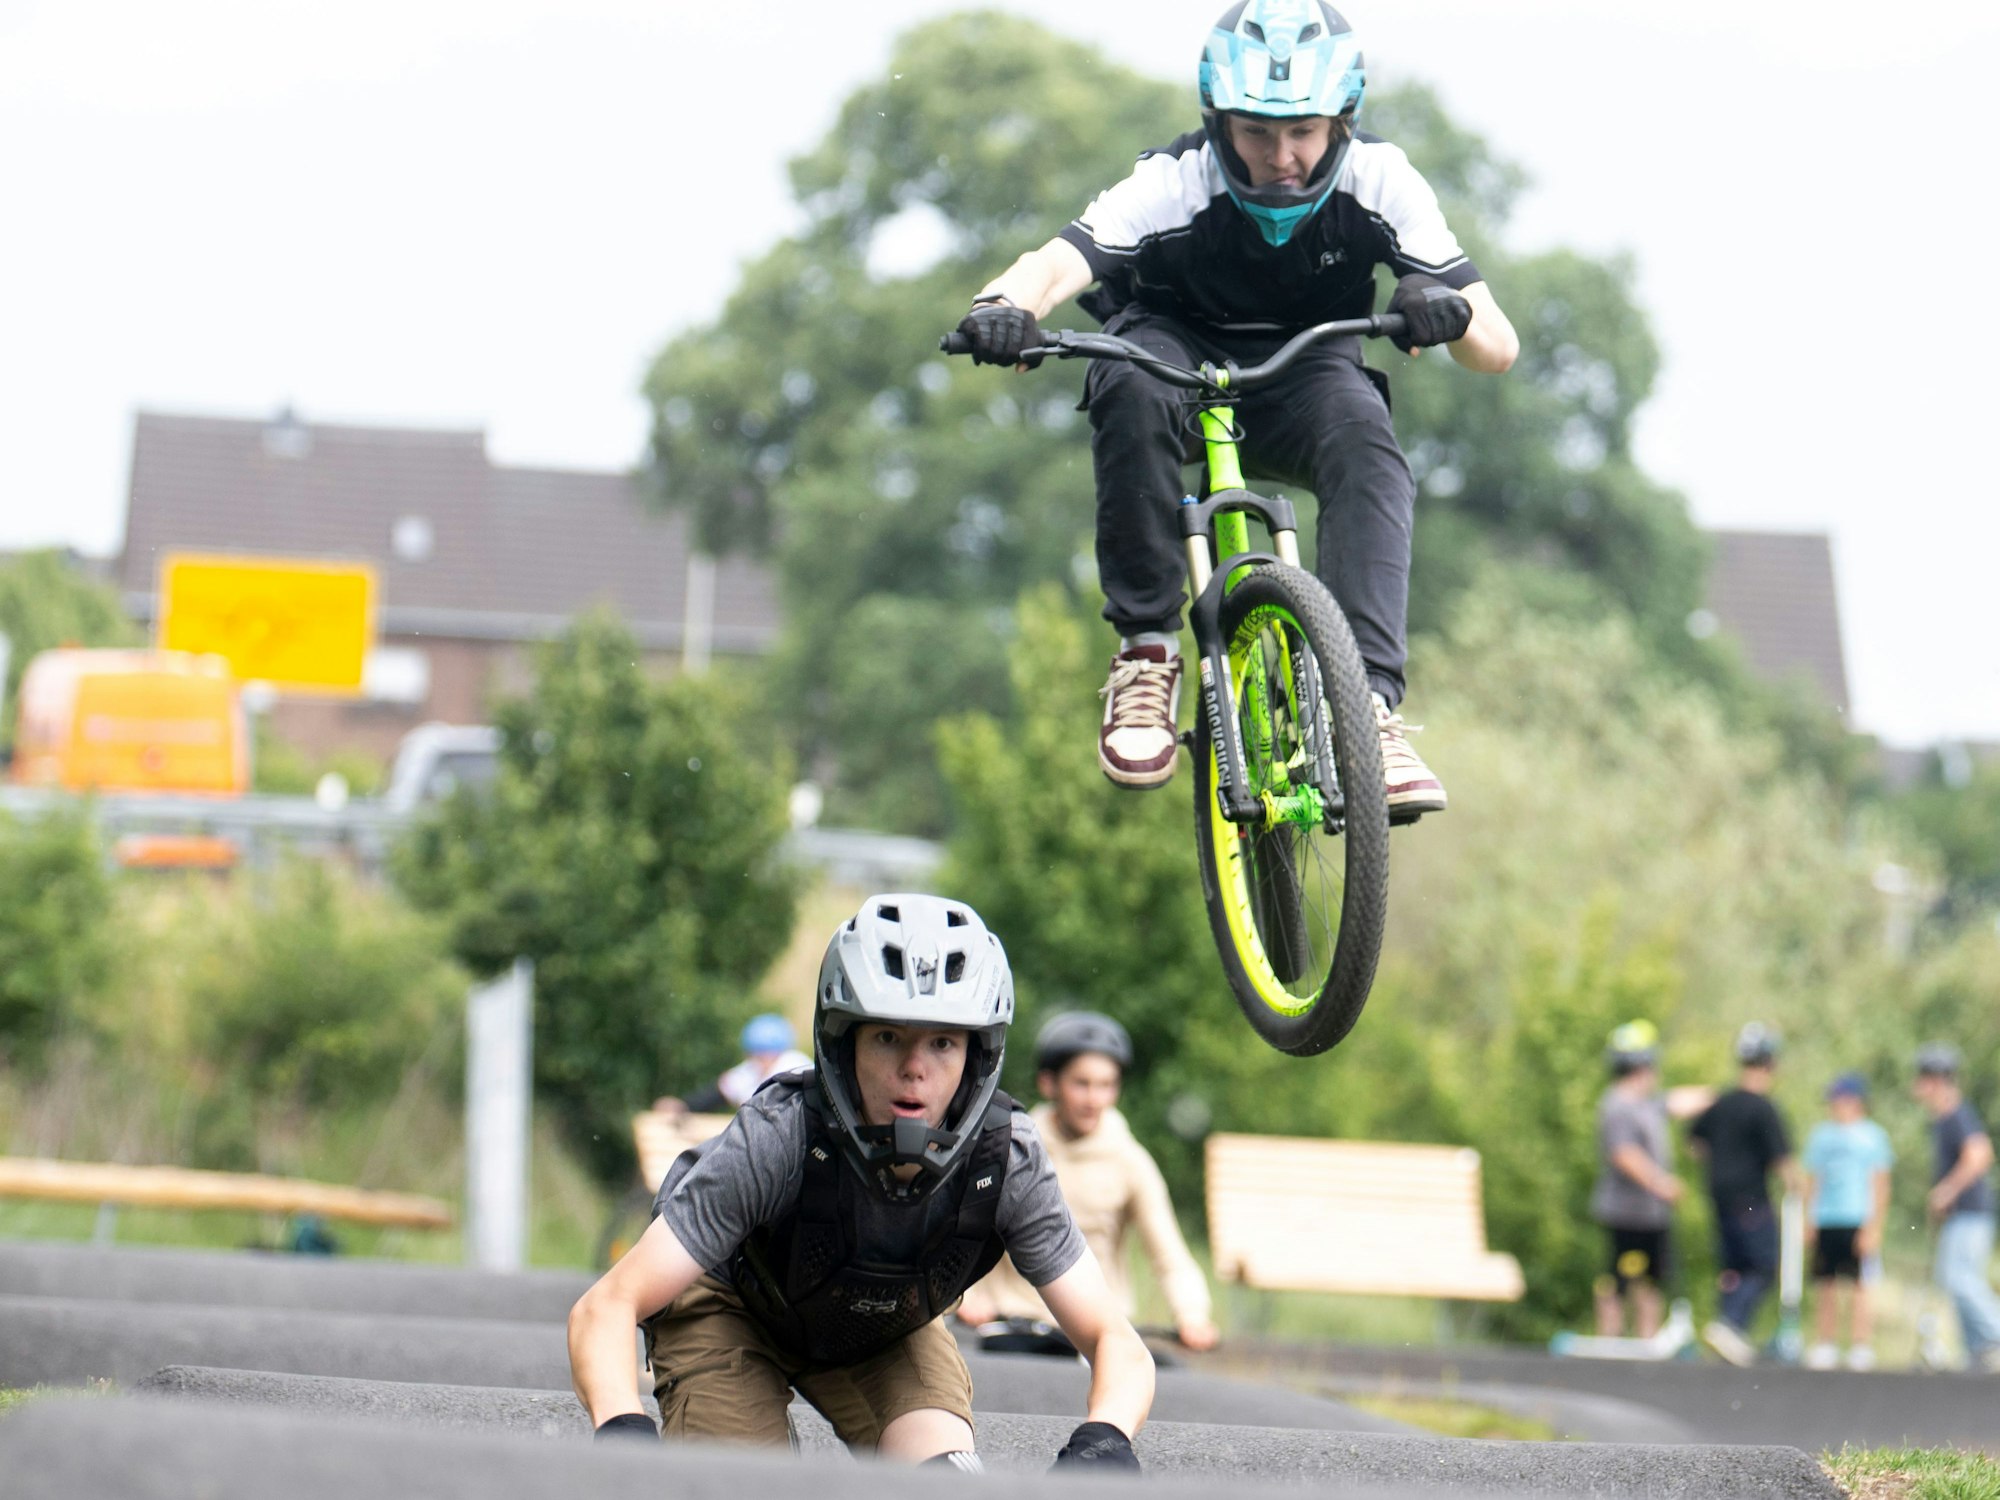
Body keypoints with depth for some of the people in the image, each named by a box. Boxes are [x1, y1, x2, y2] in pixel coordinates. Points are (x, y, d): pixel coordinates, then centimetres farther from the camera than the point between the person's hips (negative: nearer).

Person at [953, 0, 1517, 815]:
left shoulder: (1378, 183, -21)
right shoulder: (1175, 183, -26)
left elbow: (1499, 348, -25)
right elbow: (1059, 260, -43)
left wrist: (1451, 312, -49)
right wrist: (1005, 304, -66)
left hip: (1303, 378, 1)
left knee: (1368, 444, -33)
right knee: (1133, 390, -37)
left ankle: (1369, 704, -37)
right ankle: (1146, 649, -26)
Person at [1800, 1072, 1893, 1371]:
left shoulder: (1872, 1135, 2)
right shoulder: (1821, 1134, 15)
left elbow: (1880, 1186, -1)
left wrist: (1873, 1227, -8)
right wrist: (1808, 1220, 11)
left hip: (1858, 1222, -4)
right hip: (1825, 1223, 4)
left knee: (1858, 1286, -7)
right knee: (1825, 1287, 2)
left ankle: (1861, 1346, -4)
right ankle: (1825, 1345, 7)